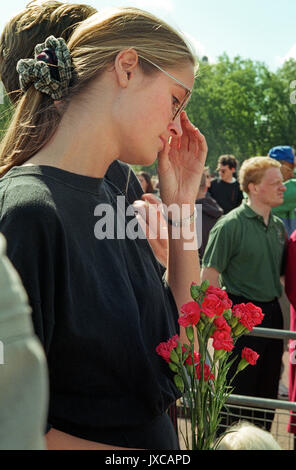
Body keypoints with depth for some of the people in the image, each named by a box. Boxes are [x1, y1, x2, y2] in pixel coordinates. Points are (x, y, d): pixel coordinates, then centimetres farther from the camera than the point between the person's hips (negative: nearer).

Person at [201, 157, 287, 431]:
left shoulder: (278, 226, 10)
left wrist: (277, 310, 11)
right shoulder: (231, 225, -12)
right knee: (238, 388, 1)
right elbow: (209, 274, -13)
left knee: (268, 388, 15)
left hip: (272, 313, 7)